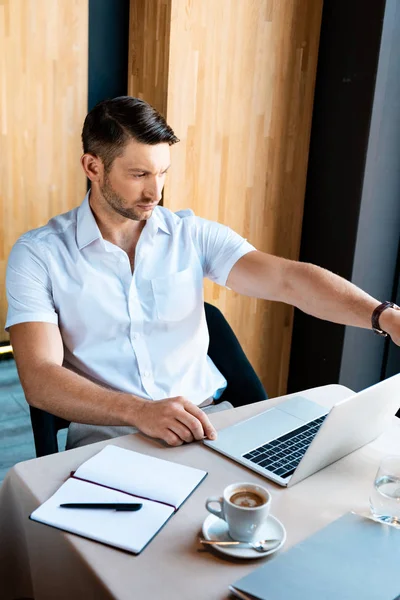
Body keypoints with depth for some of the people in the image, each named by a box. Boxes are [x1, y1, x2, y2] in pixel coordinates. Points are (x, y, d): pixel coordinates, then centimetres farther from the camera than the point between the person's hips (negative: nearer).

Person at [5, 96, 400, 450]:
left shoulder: (193, 235, 3)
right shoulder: (39, 254, -4)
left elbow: (288, 280, -9)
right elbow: (39, 379, -14)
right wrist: (140, 412, -30)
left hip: (205, 421, 4)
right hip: (107, 439, -3)